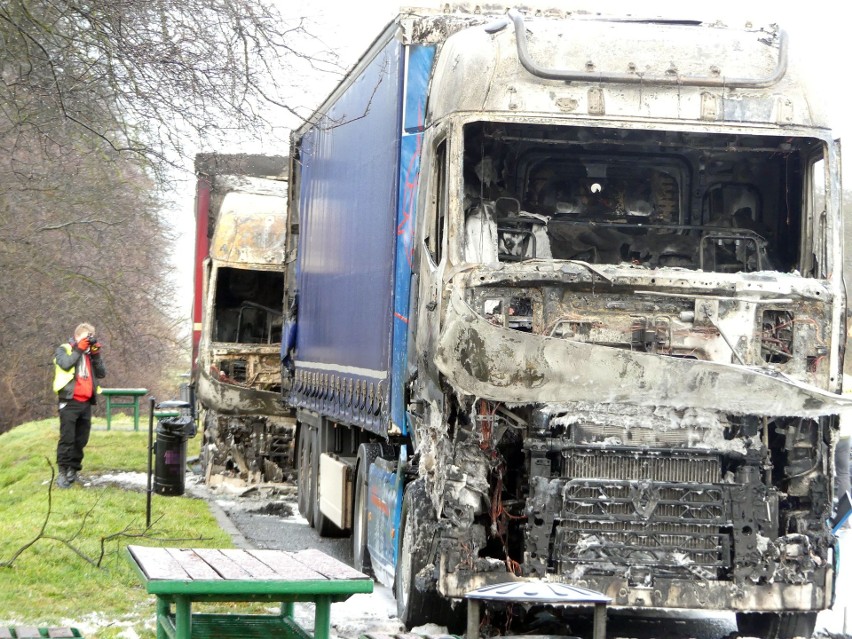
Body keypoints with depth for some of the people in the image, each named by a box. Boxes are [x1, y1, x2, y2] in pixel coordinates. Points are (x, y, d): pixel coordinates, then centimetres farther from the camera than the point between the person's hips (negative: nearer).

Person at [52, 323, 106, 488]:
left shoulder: (90, 354, 20)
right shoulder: (64, 350, 5)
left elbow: (102, 374, 12)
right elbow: (65, 364, -16)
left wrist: (95, 354, 3)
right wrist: (79, 349, -7)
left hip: (86, 403, 6)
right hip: (69, 401, -6)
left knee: (81, 440, 6)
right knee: (67, 439, -10)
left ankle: (73, 470, 13)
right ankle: (63, 471, -10)